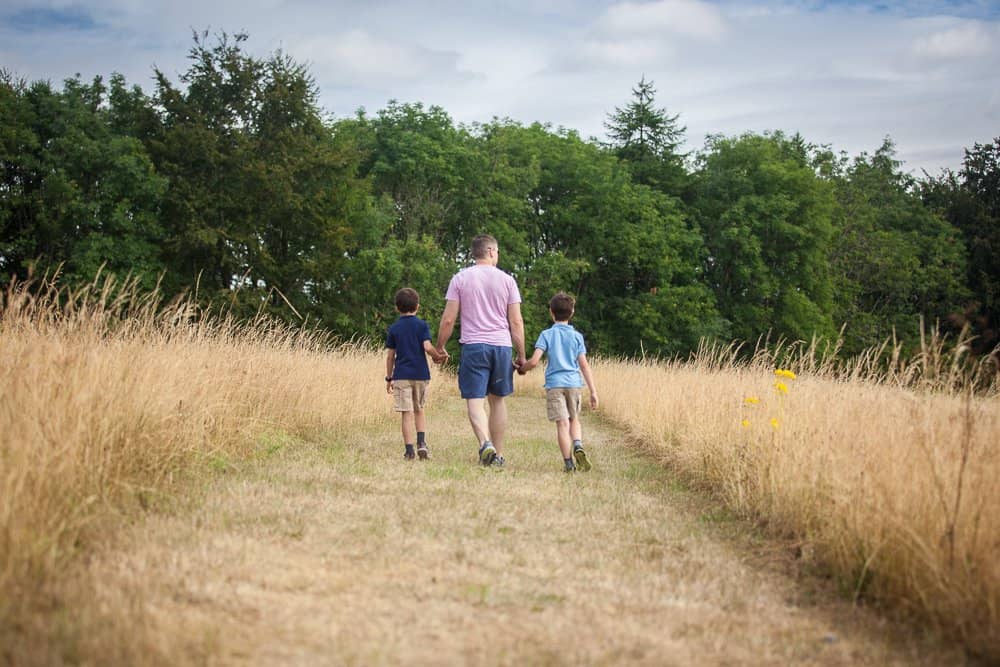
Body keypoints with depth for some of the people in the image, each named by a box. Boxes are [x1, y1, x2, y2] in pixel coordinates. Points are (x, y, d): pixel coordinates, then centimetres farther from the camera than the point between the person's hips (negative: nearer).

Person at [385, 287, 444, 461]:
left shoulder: (394, 329, 3)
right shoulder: (422, 325, 0)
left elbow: (390, 356, 4)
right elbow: (427, 347, -13)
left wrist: (389, 378, 11)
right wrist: (437, 357, 6)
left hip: (401, 375, -1)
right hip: (420, 374, 1)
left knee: (407, 413, -1)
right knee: (419, 410, 16)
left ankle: (409, 450, -5)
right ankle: (421, 443, 1)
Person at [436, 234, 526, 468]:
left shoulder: (460, 279, 2)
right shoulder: (507, 280, 4)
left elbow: (448, 319, -2)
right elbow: (516, 322, 3)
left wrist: (440, 347, 12)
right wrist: (521, 355, 10)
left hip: (473, 346, -2)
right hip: (502, 345, 2)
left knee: (475, 400, -4)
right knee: (497, 400, 14)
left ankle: (486, 444, -28)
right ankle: (498, 454, 17)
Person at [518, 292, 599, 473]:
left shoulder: (546, 335, 1)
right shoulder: (577, 336, 6)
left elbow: (534, 361, -8)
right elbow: (584, 365, 2)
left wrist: (522, 368, 13)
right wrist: (593, 391, 2)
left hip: (554, 383, -2)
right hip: (573, 383, 2)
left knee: (562, 423, -4)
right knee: (574, 420, 18)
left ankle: (569, 463, -8)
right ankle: (578, 446, -8)